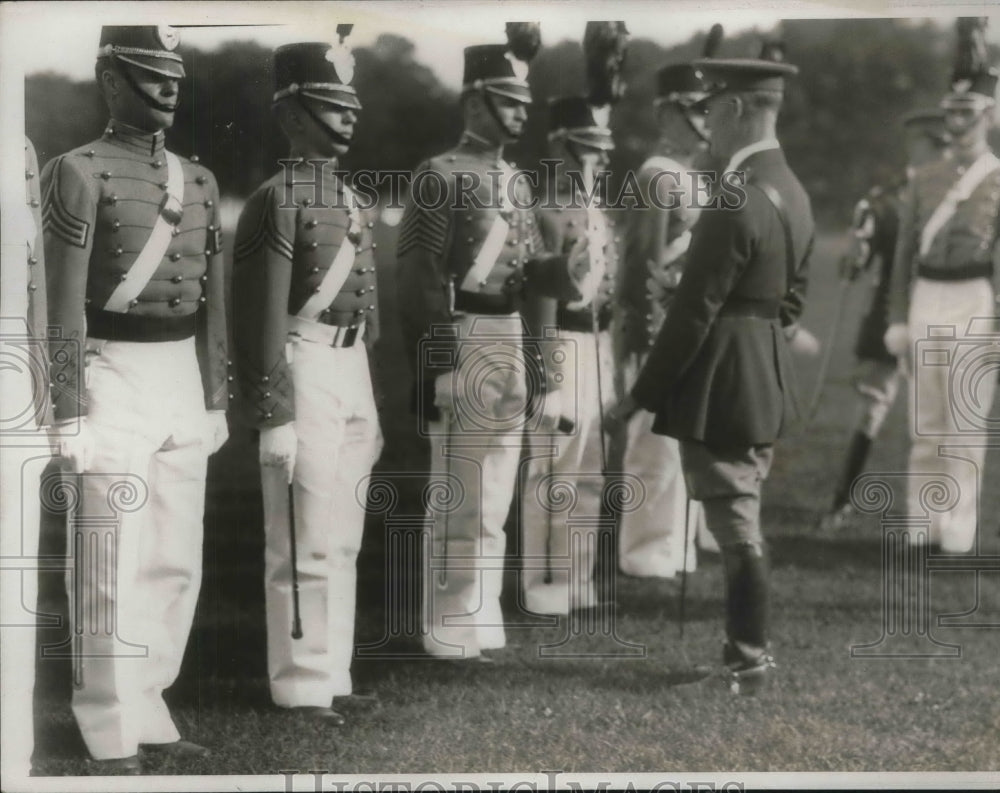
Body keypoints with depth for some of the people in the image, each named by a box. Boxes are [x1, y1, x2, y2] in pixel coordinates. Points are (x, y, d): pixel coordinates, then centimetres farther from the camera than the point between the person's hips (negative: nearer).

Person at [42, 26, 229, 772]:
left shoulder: (199, 180, 12)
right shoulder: (79, 173, -8)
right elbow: (64, 308, -12)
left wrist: (217, 402, 13)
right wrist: (70, 420, -16)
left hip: (184, 382, 7)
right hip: (113, 381, -7)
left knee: (175, 564, 10)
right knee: (115, 569, -4)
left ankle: (147, 714, 21)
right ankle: (113, 739, 4)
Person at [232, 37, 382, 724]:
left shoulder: (349, 198, 16)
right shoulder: (278, 200, -11)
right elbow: (260, 315, -14)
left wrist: (370, 408, 21)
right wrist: (273, 418, -18)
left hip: (354, 370, 9)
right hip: (307, 372, -9)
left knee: (343, 541, 14)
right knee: (307, 545, -5)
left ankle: (332, 676, 22)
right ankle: (302, 691, 1)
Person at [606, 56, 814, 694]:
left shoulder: (736, 202, -21)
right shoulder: (792, 191, 9)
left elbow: (695, 311, -19)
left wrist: (642, 395, -12)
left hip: (722, 383, -9)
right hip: (768, 381, 9)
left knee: (737, 528, -2)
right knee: (744, 524, 17)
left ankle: (748, 668, 5)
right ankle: (751, 651, 26)